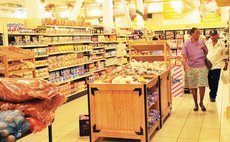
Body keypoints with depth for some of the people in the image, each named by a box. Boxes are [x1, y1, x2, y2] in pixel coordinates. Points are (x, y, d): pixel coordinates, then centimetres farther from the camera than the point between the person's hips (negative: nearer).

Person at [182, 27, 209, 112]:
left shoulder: (201, 42, 5)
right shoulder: (186, 45, -2)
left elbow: (206, 54, 15)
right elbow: (184, 57, -8)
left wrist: (203, 48, -6)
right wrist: (184, 64, -27)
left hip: (202, 67, 1)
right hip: (191, 68, -1)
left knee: (202, 85, -7)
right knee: (193, 87, 6)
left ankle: (201, 102, 16)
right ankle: (196, 104, 21)